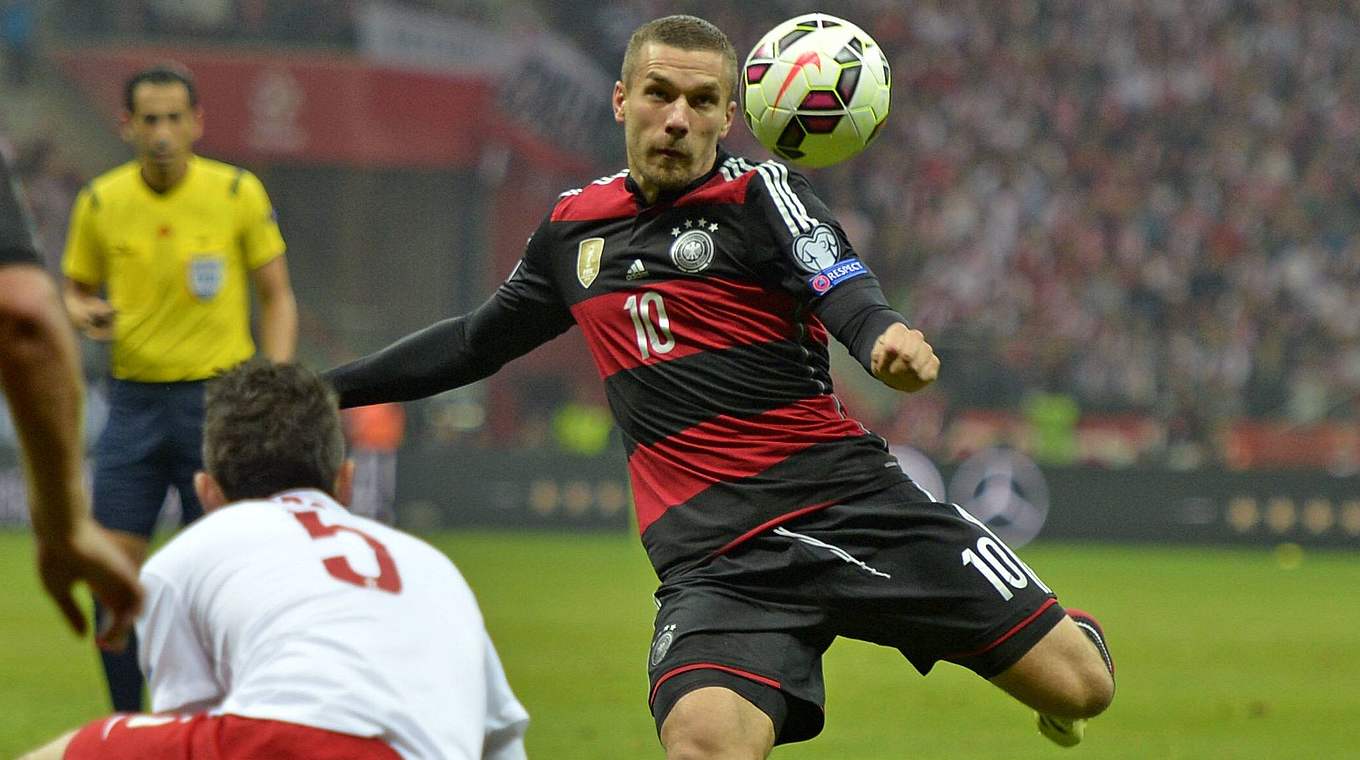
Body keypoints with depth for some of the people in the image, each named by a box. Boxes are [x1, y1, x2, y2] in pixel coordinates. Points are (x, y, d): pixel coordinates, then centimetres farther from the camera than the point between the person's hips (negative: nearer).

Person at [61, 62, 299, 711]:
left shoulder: (238, 193, -5)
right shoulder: (101, 201, 1)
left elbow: (277, 298, 2)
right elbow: (76, 289, 15)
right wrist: (82, 313, -9)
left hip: (218, 396, -2)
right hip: (134, 400, 2)